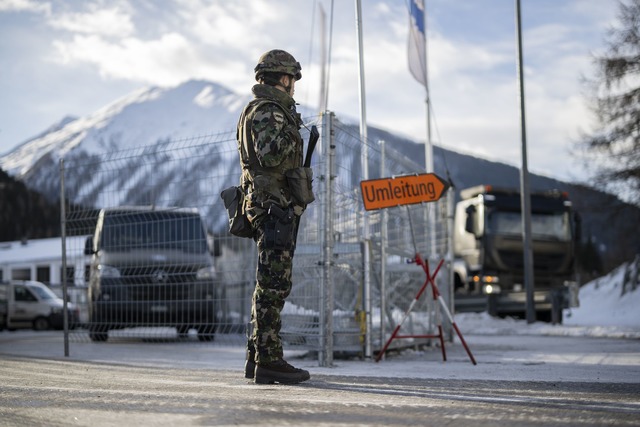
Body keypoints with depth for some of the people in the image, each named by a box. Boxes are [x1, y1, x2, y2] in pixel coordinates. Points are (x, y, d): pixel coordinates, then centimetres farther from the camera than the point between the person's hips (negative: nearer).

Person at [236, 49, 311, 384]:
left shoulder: (261, 111, 20)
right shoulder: (268, 112, -12)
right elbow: (271, 155, -28)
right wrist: (292, 129, -16)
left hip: (273, 208, 11)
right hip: (274, 206, -11)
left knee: (269, 285, 13)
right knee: (274, 285, -10)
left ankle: (256, 357, 19)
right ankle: (269, 360, -8)